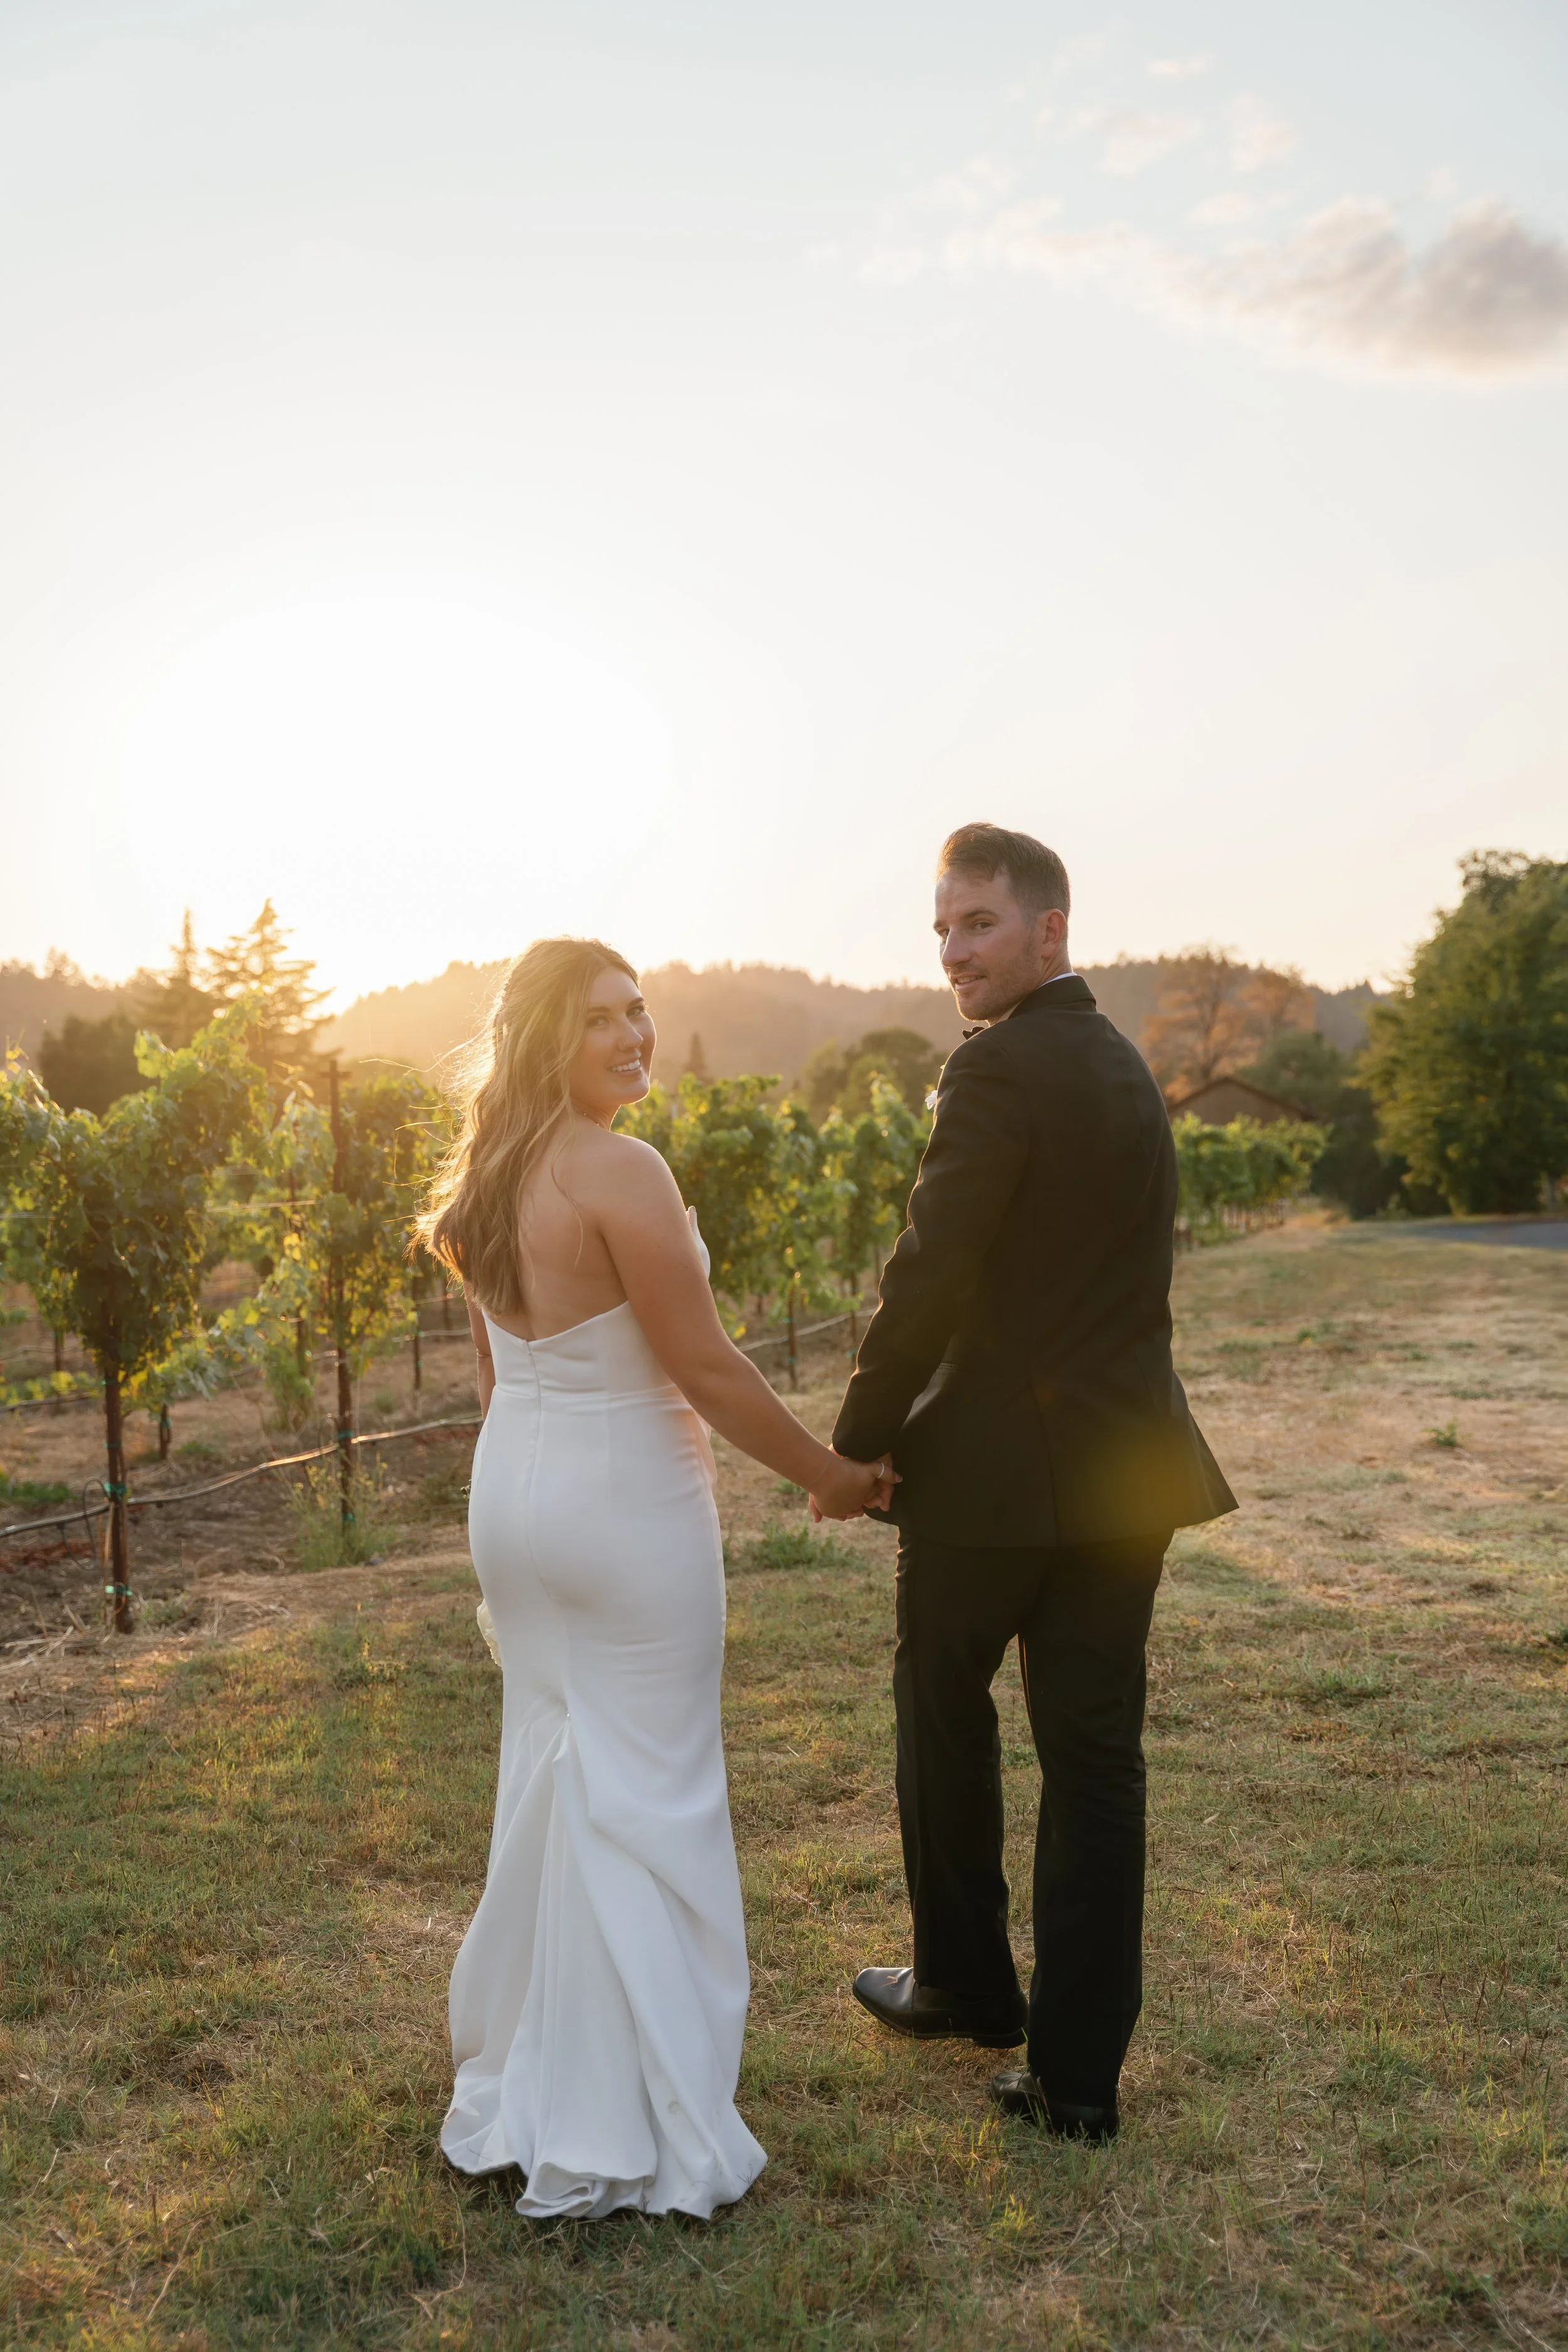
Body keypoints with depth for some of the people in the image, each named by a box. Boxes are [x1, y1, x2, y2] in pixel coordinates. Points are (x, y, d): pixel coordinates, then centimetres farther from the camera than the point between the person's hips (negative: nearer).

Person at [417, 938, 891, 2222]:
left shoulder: (490, 1180, 5)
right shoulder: (623, 1171, -20)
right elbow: (706, 1369, -19)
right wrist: (831, 1474, -7)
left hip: (513, 1493, 8)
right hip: (627, 1499, -8)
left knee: (547, 1772, 19)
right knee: (647, 1794, 4)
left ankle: (522, 2094, 33)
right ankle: (632, 2133, 17)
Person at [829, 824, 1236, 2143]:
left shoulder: (1001, 1067, -15)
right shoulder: (1129, 1070, 13)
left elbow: (932, 1274, -19)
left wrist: (859, 1440, -9)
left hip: (997, 1465, -7)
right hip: (1127, 1463, 7)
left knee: (945, 1709, 16)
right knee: (1094, 1754, 9)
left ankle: (968, 1983, 33)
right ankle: (1078, 2070, 17)